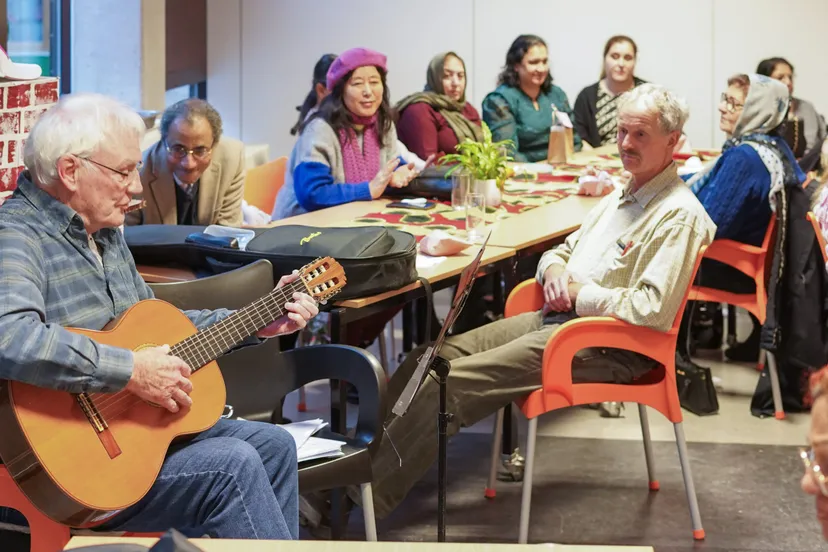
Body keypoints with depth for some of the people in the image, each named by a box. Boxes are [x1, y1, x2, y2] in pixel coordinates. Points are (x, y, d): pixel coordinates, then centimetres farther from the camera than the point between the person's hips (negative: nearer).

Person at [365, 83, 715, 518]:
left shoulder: (679, 215, -14)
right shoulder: (622, 196, 17)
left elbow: (653, 310, -24)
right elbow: (563, 250, 26)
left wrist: (579, 295, -13)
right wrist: (553, 268, 1)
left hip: (607, 345, -9)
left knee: (451, 383, -19)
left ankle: (364, 497, -15)